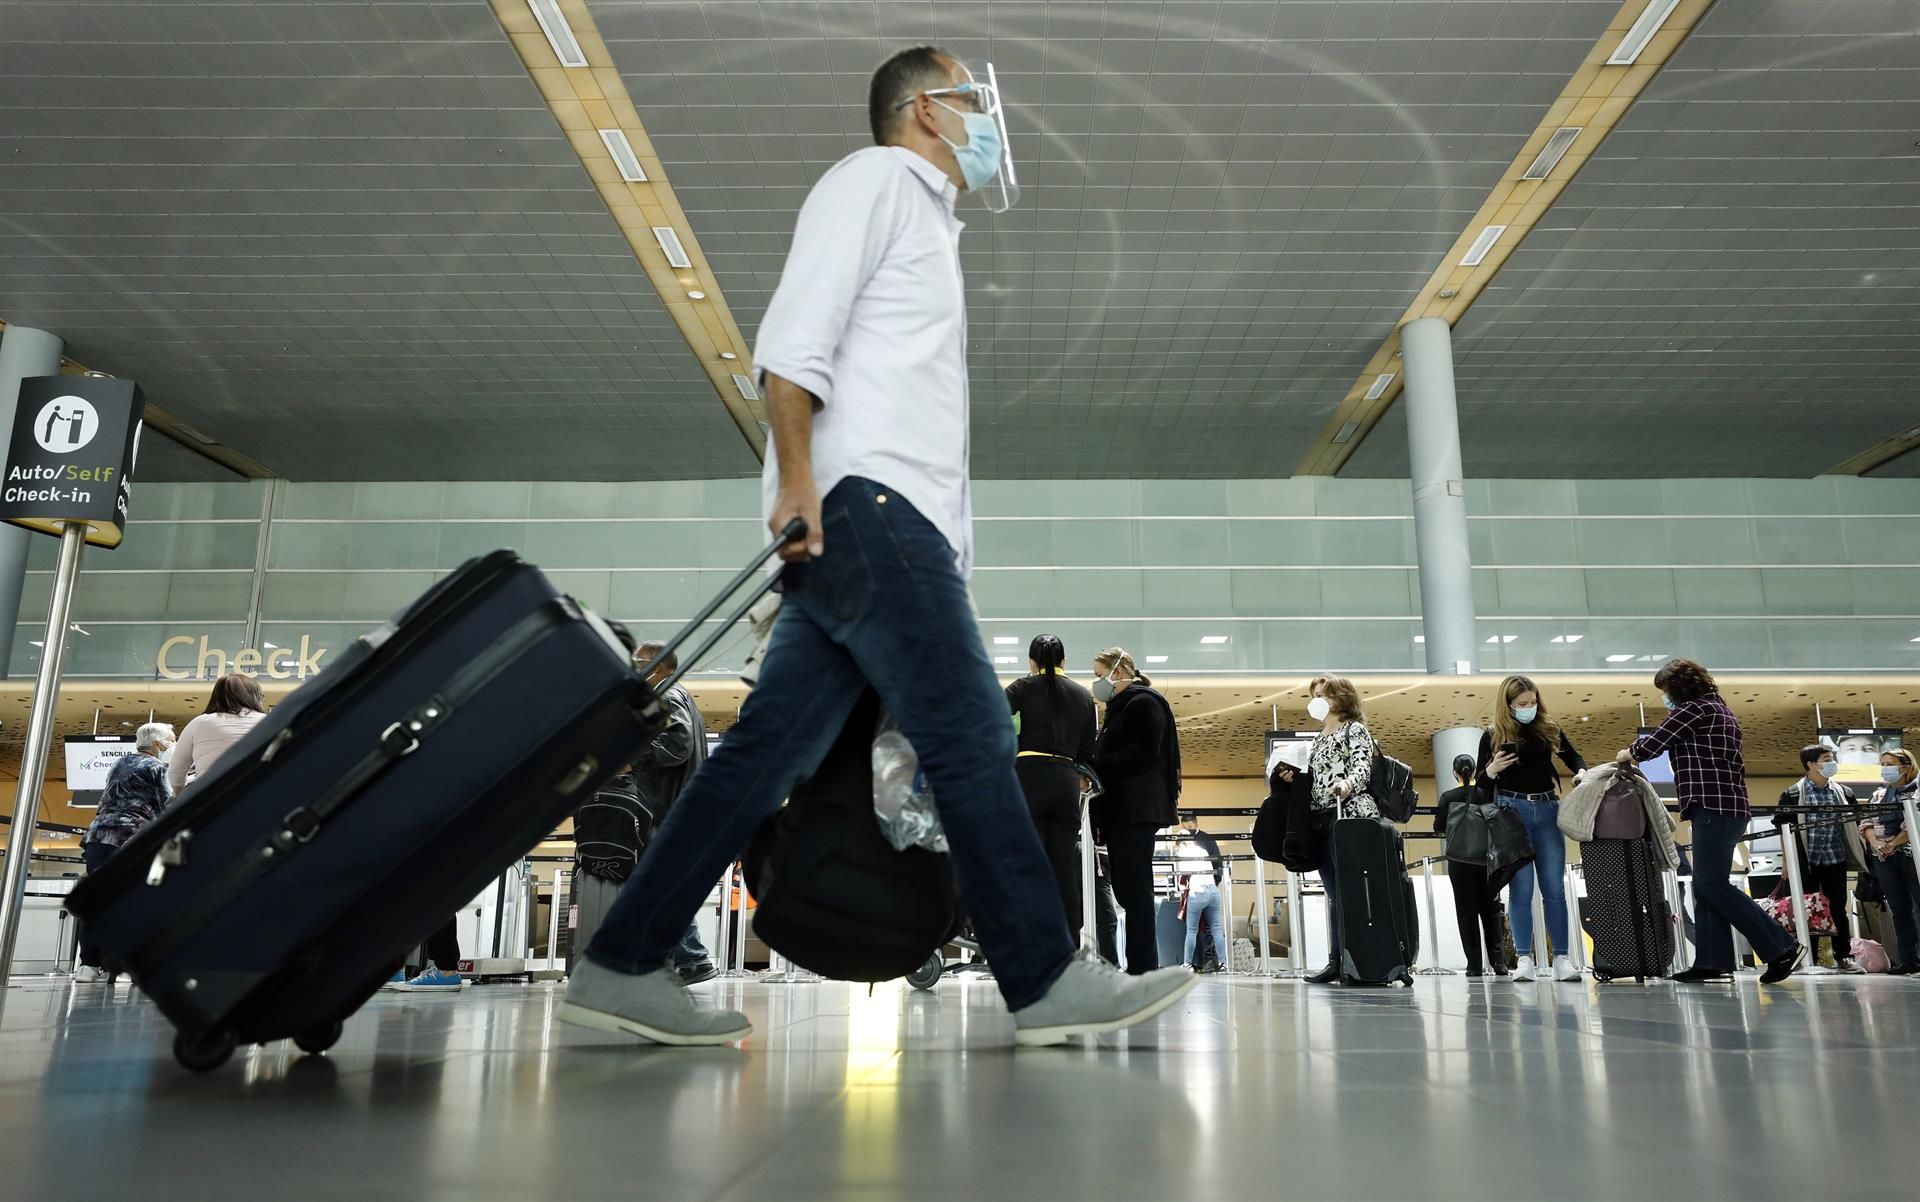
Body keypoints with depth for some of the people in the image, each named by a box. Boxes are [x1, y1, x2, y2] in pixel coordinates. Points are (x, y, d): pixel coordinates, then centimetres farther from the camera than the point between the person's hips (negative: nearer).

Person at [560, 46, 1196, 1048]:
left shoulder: (924, 217, 33)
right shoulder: (876, 177, 6)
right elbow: (793, 336, -9)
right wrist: (796, 477, -20)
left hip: (888, 521, 9)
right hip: (862, 501, -9)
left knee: (769, 749, 3)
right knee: (969, 735, -11)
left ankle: (621, 968, 5)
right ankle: (1046, 981, -7)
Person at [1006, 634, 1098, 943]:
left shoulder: (1027, 686, 6)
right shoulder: (1084, 695, 18)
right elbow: (1087, 753, 15)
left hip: (1030, 777, -4)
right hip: (1068, 782, 4)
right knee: (1065, 871, 4)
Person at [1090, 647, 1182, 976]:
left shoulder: (1144, 703, -6)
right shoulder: (1120, 708, 24)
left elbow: (1142, 755, -17)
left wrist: (1096, 767, -16)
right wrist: (1093, 771, 3)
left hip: (1136, 810, -10)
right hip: (1119, 810, 10)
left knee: (1134, 888, -10)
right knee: (1127, 889, 8)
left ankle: (1141, 967, -8)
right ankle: (1146, 964, 11)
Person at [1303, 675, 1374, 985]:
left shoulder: (1355, 729, 2)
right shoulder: (1318, 739, 24)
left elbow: (1363, 766, -14)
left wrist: (1348, 783, -34)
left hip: (1350, 816, -7)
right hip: (1320, 820, 8)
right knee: (1335, 895, 6)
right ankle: (1337, 961, 6)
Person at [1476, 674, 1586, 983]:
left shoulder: (1549, 728, 7)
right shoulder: (1493, 735, 2)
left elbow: (1573, 757, 19)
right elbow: (1481, 783, 6)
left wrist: (1582, 771, -3)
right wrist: (1491, 770, -15)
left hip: (1547, 810, 2)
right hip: (1511, 810, -2)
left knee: (1554, 888, 2)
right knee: (1521, 889, -1)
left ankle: (1562, 958, 4)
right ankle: (1524, 959, 1)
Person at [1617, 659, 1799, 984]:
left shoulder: (1694, 709, -7)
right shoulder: (1719, 710, 23)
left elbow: (1652, 743, -6)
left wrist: (1628, 755, 13)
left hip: (1713, 806, -11)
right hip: (1727, 806, 11)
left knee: (1711, 885, -13)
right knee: (1707, 886, 5)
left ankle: (1781, 947, -13)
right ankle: (1712, 961, 1)